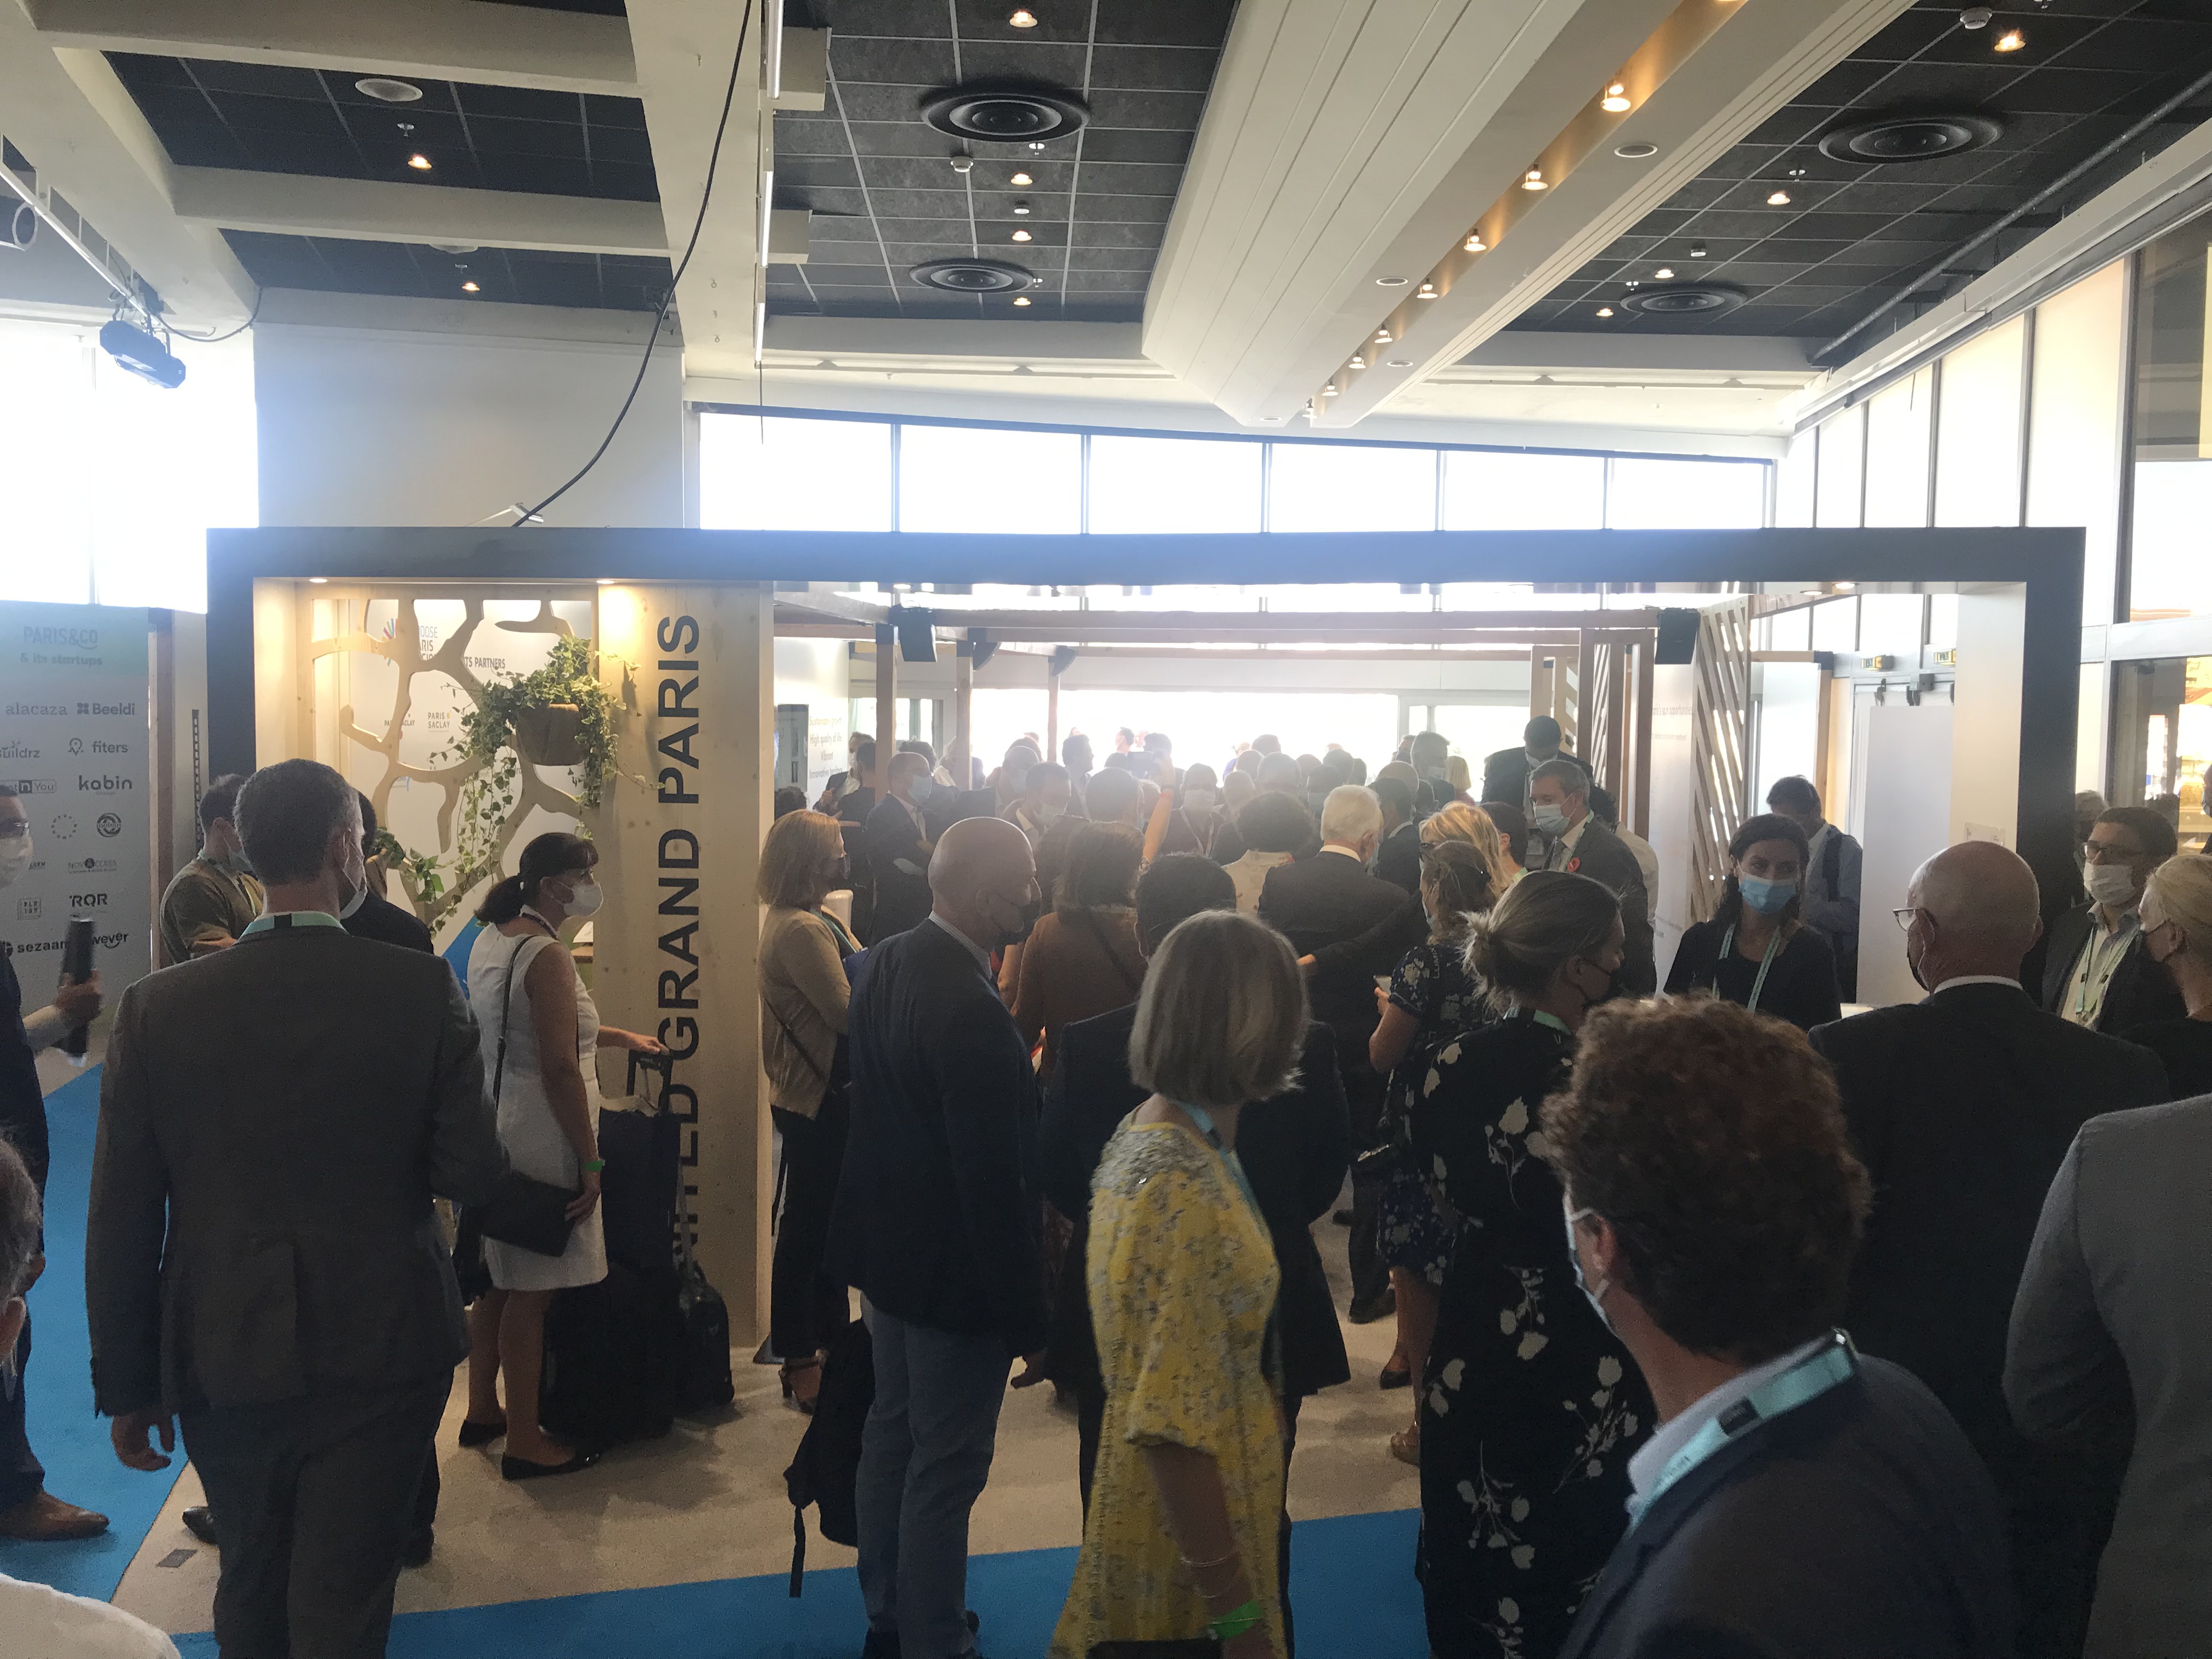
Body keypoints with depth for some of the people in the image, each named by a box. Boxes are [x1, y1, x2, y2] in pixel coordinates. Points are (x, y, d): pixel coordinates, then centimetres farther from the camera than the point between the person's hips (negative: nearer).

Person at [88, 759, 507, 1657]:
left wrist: (126, 1384, 7)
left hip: (223, 1357, 3)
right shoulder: (423, 989, -14)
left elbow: (120, 1222, -5)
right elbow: (473, 1174, -13)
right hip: (381, 1355, -2)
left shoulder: (157, 1006, -9)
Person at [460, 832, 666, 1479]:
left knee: (496, 1279, 21)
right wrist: (591, 1160, -16)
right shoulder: (545, 953, -20)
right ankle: (524, 1443, 12)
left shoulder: (491, 937, 9)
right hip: (536, 1140, -10)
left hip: (489, 1127, 10)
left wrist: (620, 1037, 28)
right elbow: (561, 1069, -22)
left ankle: (482, 1410, 35)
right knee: (531, 1294, 1)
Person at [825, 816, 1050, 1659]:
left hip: (886, 1242, 9)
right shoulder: (973, 1013, -30)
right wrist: (1029, 1320, -18)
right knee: (945, 1471, 8)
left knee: (891, 1433, 24)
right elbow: (995, 1186, -27)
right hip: (954, 1271, -9)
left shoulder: (886, 962, -2)